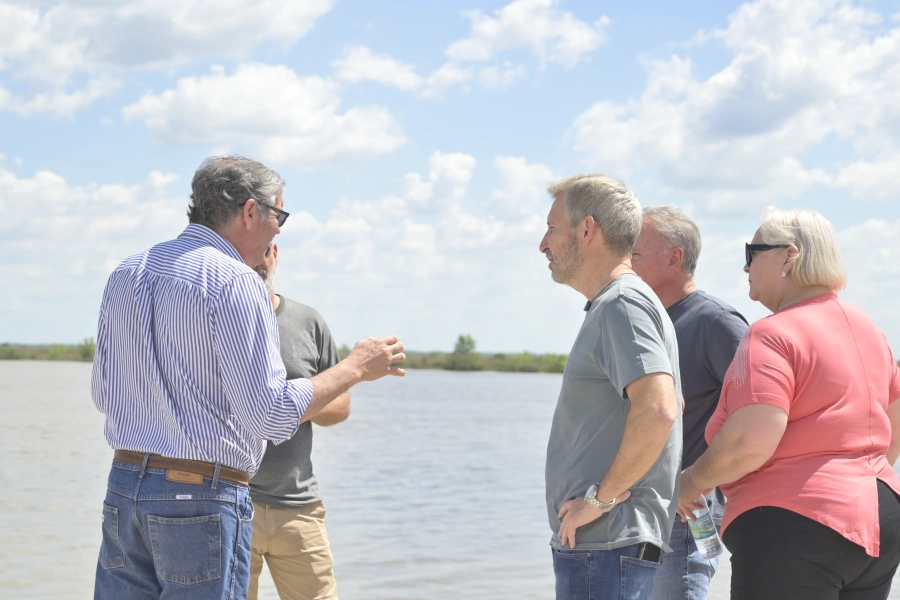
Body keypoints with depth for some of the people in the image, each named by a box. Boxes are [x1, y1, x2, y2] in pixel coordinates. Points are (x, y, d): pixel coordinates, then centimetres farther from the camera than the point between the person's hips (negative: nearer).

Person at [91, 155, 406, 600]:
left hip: (123, 487, 7)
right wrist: (355, 368, -5)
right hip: (203, 497, -7)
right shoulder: (235, 282, -12)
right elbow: (272, 414, -16)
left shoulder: (126, 274, 11)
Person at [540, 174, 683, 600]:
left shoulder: (623, 304, -12)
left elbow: (658, 411, -27)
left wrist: (602, 498, -19)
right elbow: (667, 404, 30)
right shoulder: (609, 308, 20)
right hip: (591, 544, 11)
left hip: (607, 547, -11)